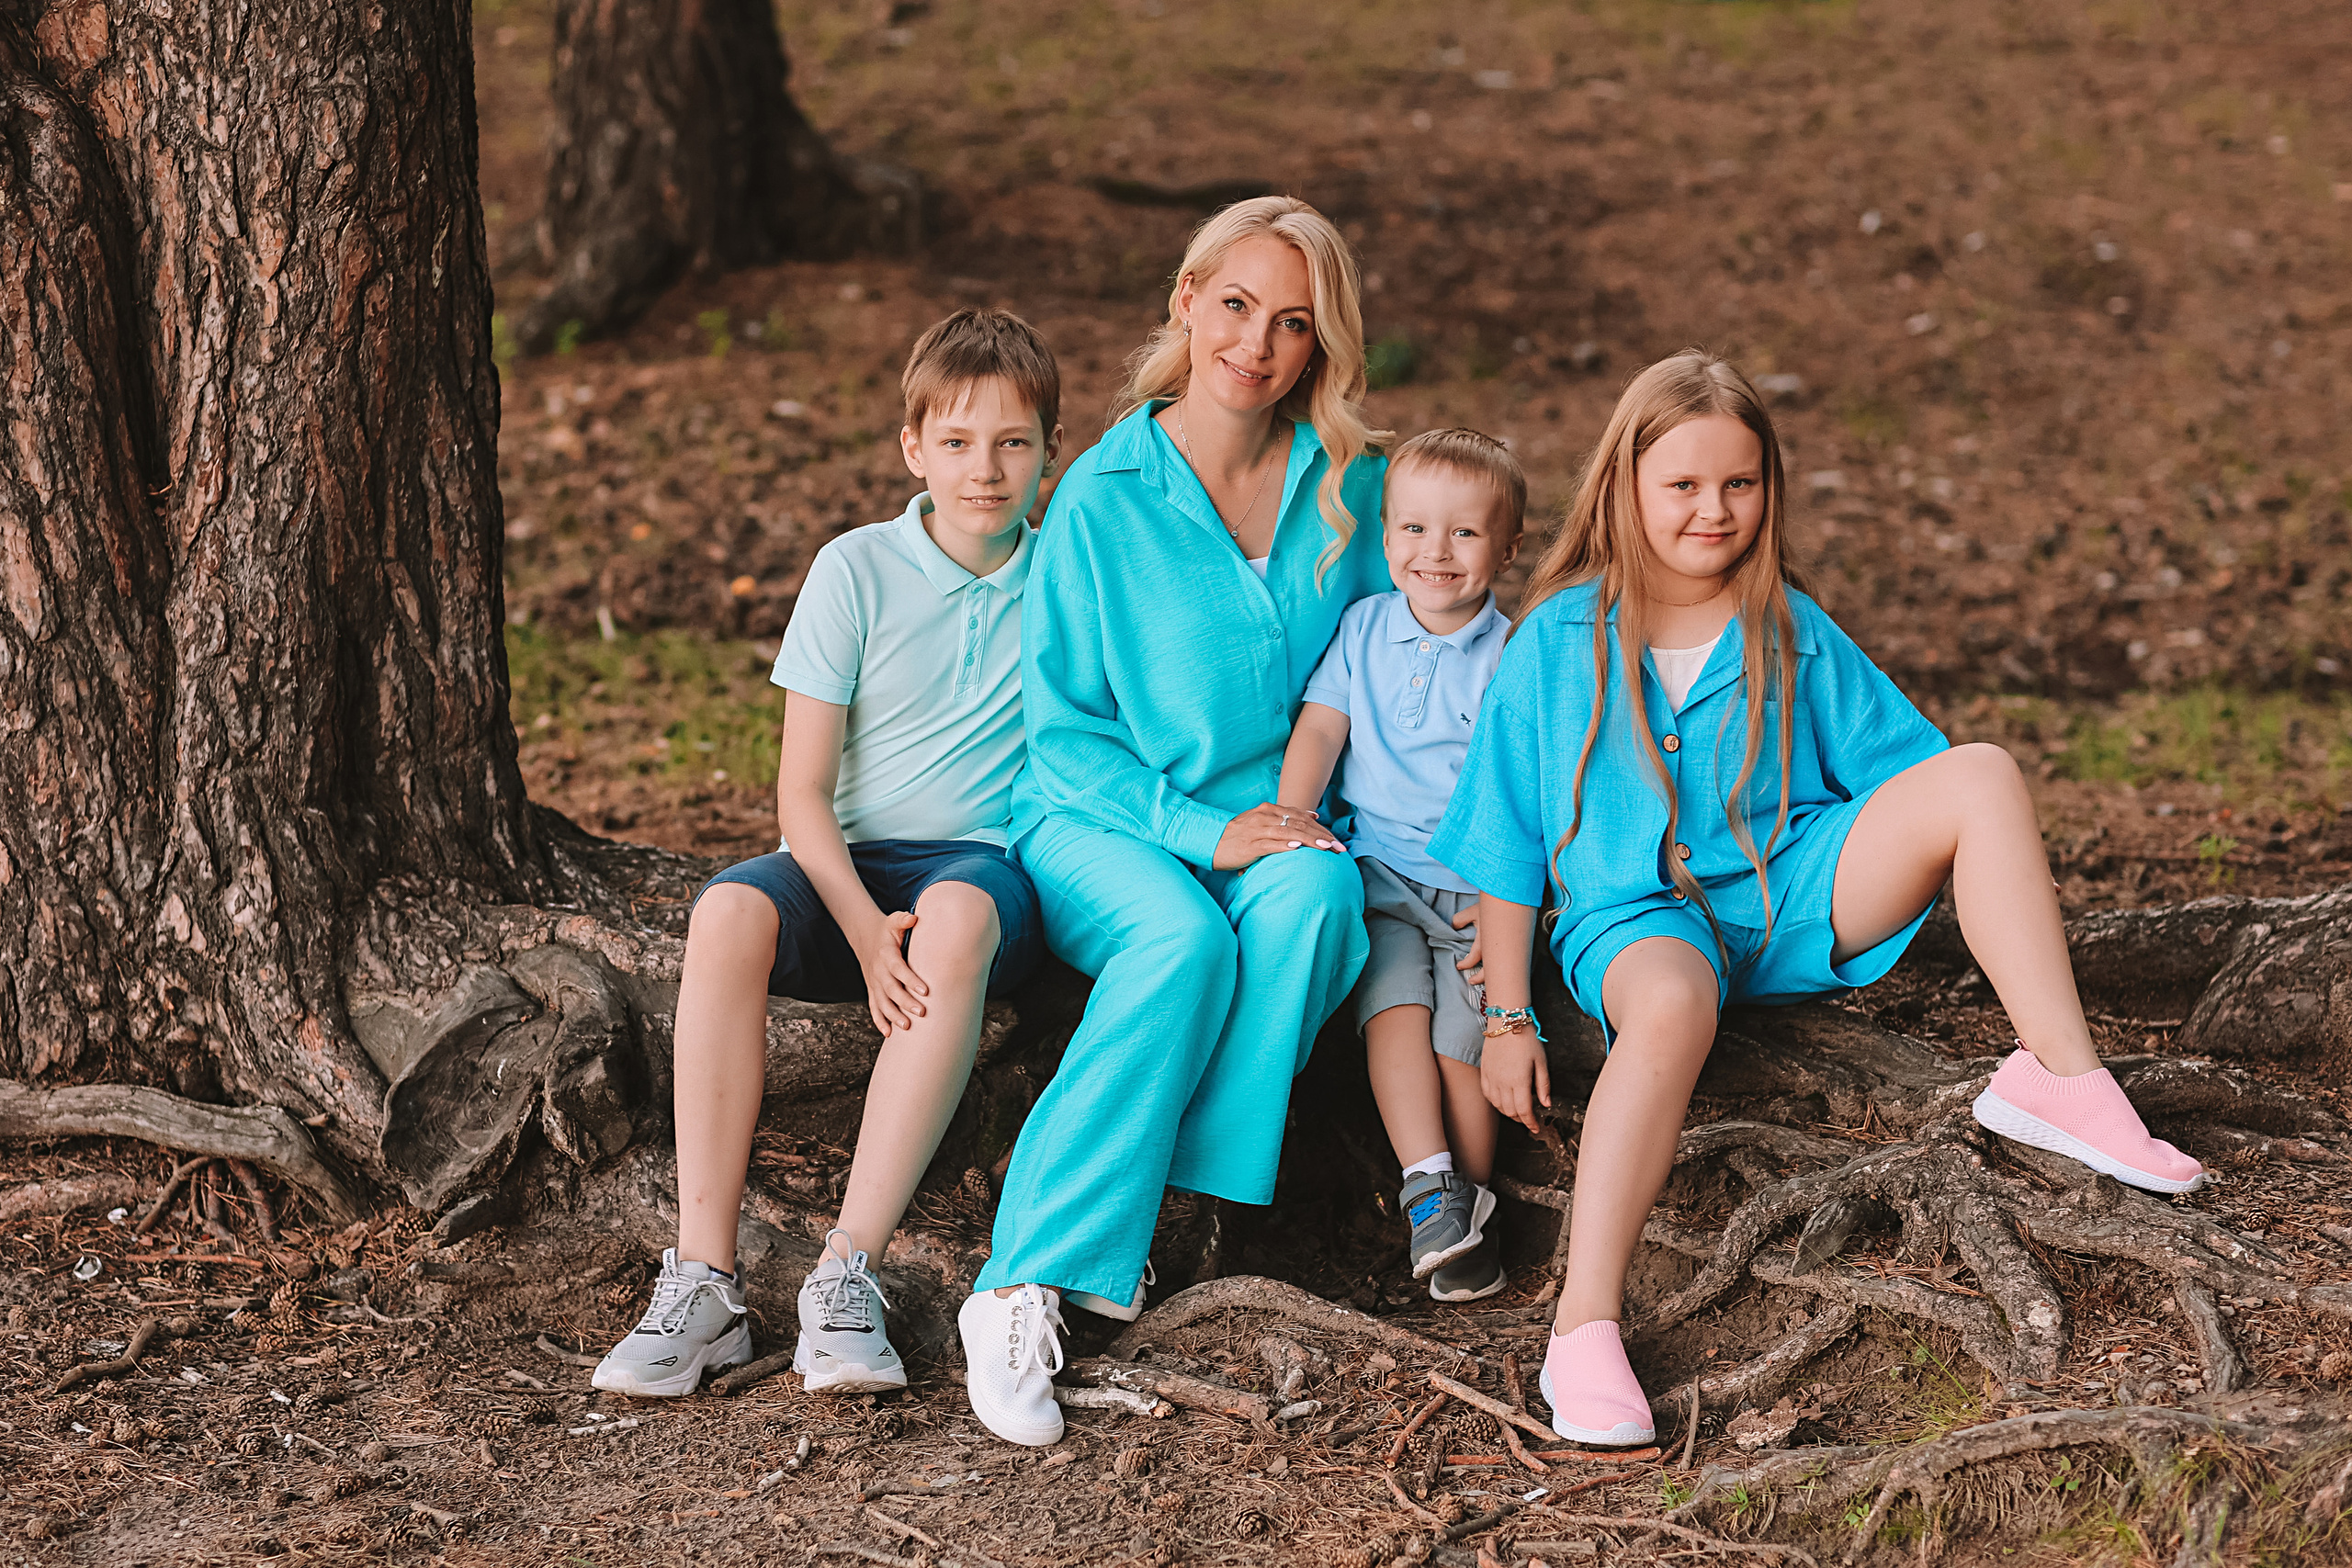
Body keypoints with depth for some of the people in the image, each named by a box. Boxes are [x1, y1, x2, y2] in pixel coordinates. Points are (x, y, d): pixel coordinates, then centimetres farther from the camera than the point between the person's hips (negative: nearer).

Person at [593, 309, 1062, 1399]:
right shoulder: (856, 571, 1)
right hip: (849, 863, 1)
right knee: (729, 913, -33)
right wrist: (867, 932, -20)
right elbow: (803, 792, -3)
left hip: (991, 862, -1)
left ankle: (847, 1276, -40)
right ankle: (702, 1279, -32)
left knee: (958, 914, -38)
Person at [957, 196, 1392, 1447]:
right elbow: (1063, 732, -3)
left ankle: (1169, 1215, -30)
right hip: (1107, 824, -3)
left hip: (1282, 819, 3)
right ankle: (1023, 1286, -36)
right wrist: (1202, 831, -17)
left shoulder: (1347, 488, 4)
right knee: (1181, 935, -35)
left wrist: (1312, 818, -2)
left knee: (1313, 896, -33)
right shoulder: (1103, 499, -5)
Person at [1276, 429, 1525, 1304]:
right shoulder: (1365, 628, 11)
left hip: (1477, 888, -2)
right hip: (1378, 871, 2)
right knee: (1395, 1002, -23)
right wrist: (1289, 823, -10)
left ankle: (1467, 1208, -7)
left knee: (1465, 1034, -19)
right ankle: (1433, 1193, -27)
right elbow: (1319, 728, 7)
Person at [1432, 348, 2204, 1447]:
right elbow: (1504, 844, 1)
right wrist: (1508, 1020, -2)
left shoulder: (1793, 633, 7)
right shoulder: (1558, 643, -1)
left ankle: (2060, 1073, -19)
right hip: (1636, 914, -3)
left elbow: (1897, 770, 12)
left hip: (1790, 893, 3)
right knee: (1671, 1006, -42)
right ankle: (1584, 1328, -49)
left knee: (1981, 776, -18)